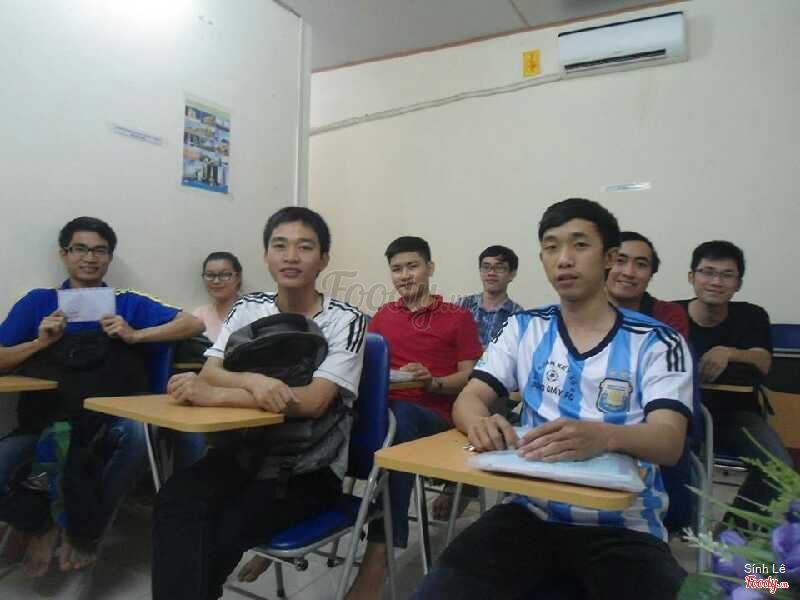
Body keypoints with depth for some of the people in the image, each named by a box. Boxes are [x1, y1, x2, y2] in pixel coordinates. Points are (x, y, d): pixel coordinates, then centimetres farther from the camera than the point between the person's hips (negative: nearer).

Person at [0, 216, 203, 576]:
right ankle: (42, 525, 12)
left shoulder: (128, 303, 10)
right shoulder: (38, 302, 13)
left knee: (138, 433, -35)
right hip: (46, 418, 1)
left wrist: (135, 336, -10)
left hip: (109, 416, -1)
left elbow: (193, 324, 0)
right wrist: (40, 342, -10)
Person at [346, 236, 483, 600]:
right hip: (382, 410, 3)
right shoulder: (383, 315, 20)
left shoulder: (458, 318, 9)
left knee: (402, 416, -39)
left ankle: (379, 553, -38)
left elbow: (471, 377, 4)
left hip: (434, 419, -3)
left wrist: (433, 382, -14)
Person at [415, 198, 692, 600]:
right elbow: (468, 400, 2)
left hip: (625, 527, -1)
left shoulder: (657, 342, 0)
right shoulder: (523, 329, 8)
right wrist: (480, 422, -24)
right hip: (532, 514, 2)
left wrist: (605, 436, -36)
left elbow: (669, 443, -12)